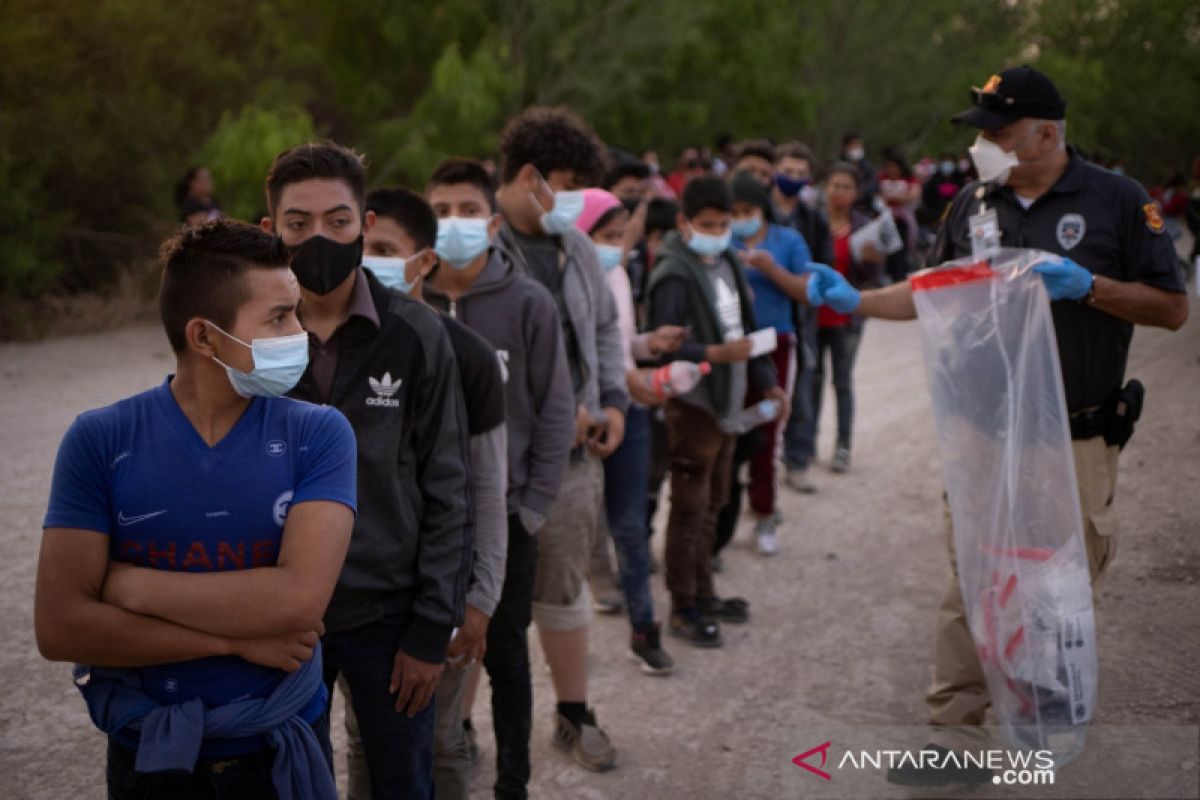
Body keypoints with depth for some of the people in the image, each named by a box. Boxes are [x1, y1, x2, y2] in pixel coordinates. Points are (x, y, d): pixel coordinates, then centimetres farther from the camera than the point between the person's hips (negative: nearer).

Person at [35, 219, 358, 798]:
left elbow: (299, 598, -22)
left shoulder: (318, 435, -10)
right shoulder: (99, 441, -9)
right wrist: (238, 638, -17)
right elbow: (60, 627, -14)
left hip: (281, 753, 0)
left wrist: (131, 586, -17)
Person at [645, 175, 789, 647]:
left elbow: (743, 328, 17)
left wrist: (767, 383, 12)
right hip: (691, 406, -9)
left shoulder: (727, 263, 11)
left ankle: (703, 592, 31)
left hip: (726, 402, 9)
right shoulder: (675, 275, -17)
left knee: (712, 503, 18)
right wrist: (716, 354, -33)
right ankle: (683, 607, 9)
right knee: (690, 509, -1)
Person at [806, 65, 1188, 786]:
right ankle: (954, 731, 10)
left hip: (1074, 440, -3)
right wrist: (856, 301, 4)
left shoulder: (1117, 200, -5)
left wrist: (1088, 286, -18)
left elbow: (1173, 309, -4)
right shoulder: (975, 203, 7)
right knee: (970, 588, 3)